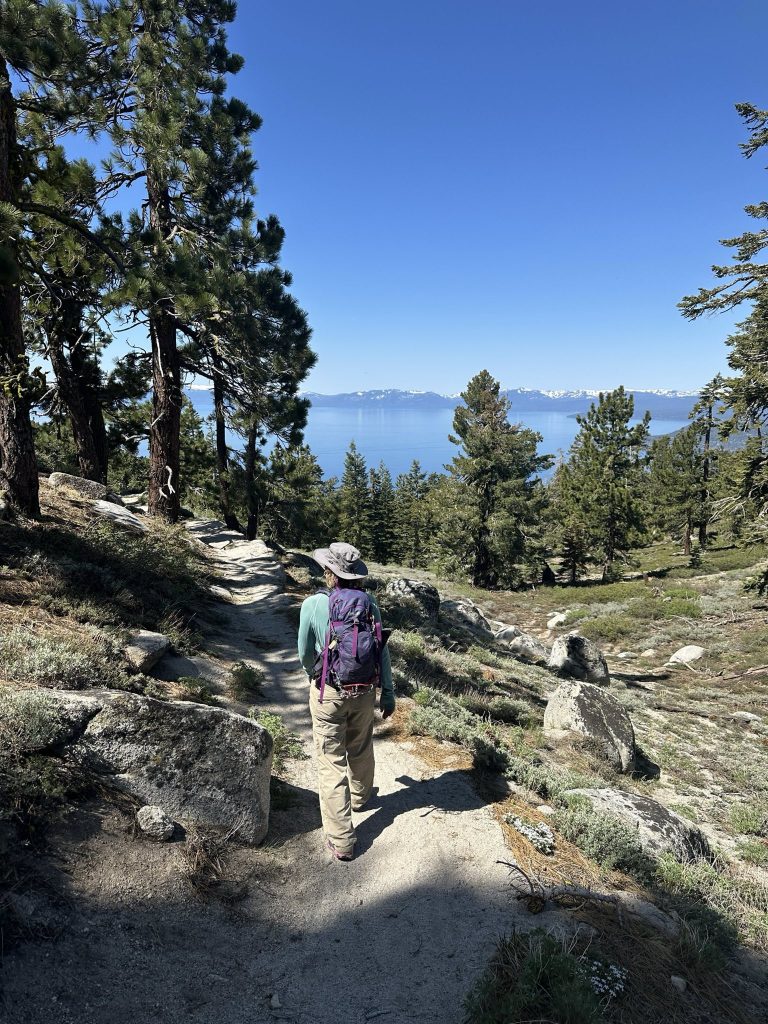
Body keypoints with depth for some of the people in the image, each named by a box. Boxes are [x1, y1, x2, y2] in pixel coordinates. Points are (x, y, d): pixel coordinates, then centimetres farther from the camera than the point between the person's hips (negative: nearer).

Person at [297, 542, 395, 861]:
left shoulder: (313, 605, -15)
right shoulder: (370, 604, -7)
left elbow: (305, 652, -1)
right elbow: (382, 652, -2)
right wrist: (388, 693, 8)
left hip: (328, 692, -3)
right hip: (364, 691, 3)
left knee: (332, 762, 6)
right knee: (360, 749, 26)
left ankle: (341, 840, 9)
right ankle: (359, 796, 52)